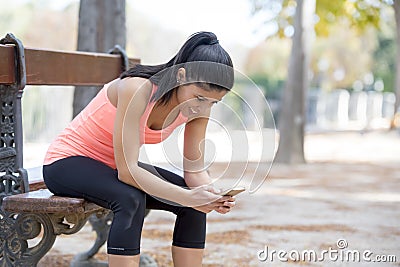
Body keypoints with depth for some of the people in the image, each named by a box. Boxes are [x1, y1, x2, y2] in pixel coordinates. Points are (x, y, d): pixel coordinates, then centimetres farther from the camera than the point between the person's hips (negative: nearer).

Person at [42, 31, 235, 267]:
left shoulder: (199, 105, -12)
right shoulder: (137, 90, -33)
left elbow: (195, 170, -8)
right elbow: (127, 171, -35)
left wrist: (213, 195, -29)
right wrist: (187, 197, -42)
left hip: (117, 165, 7)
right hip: (67, 162, -7)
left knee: (197, 202, -13)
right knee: (131, 199, -36)